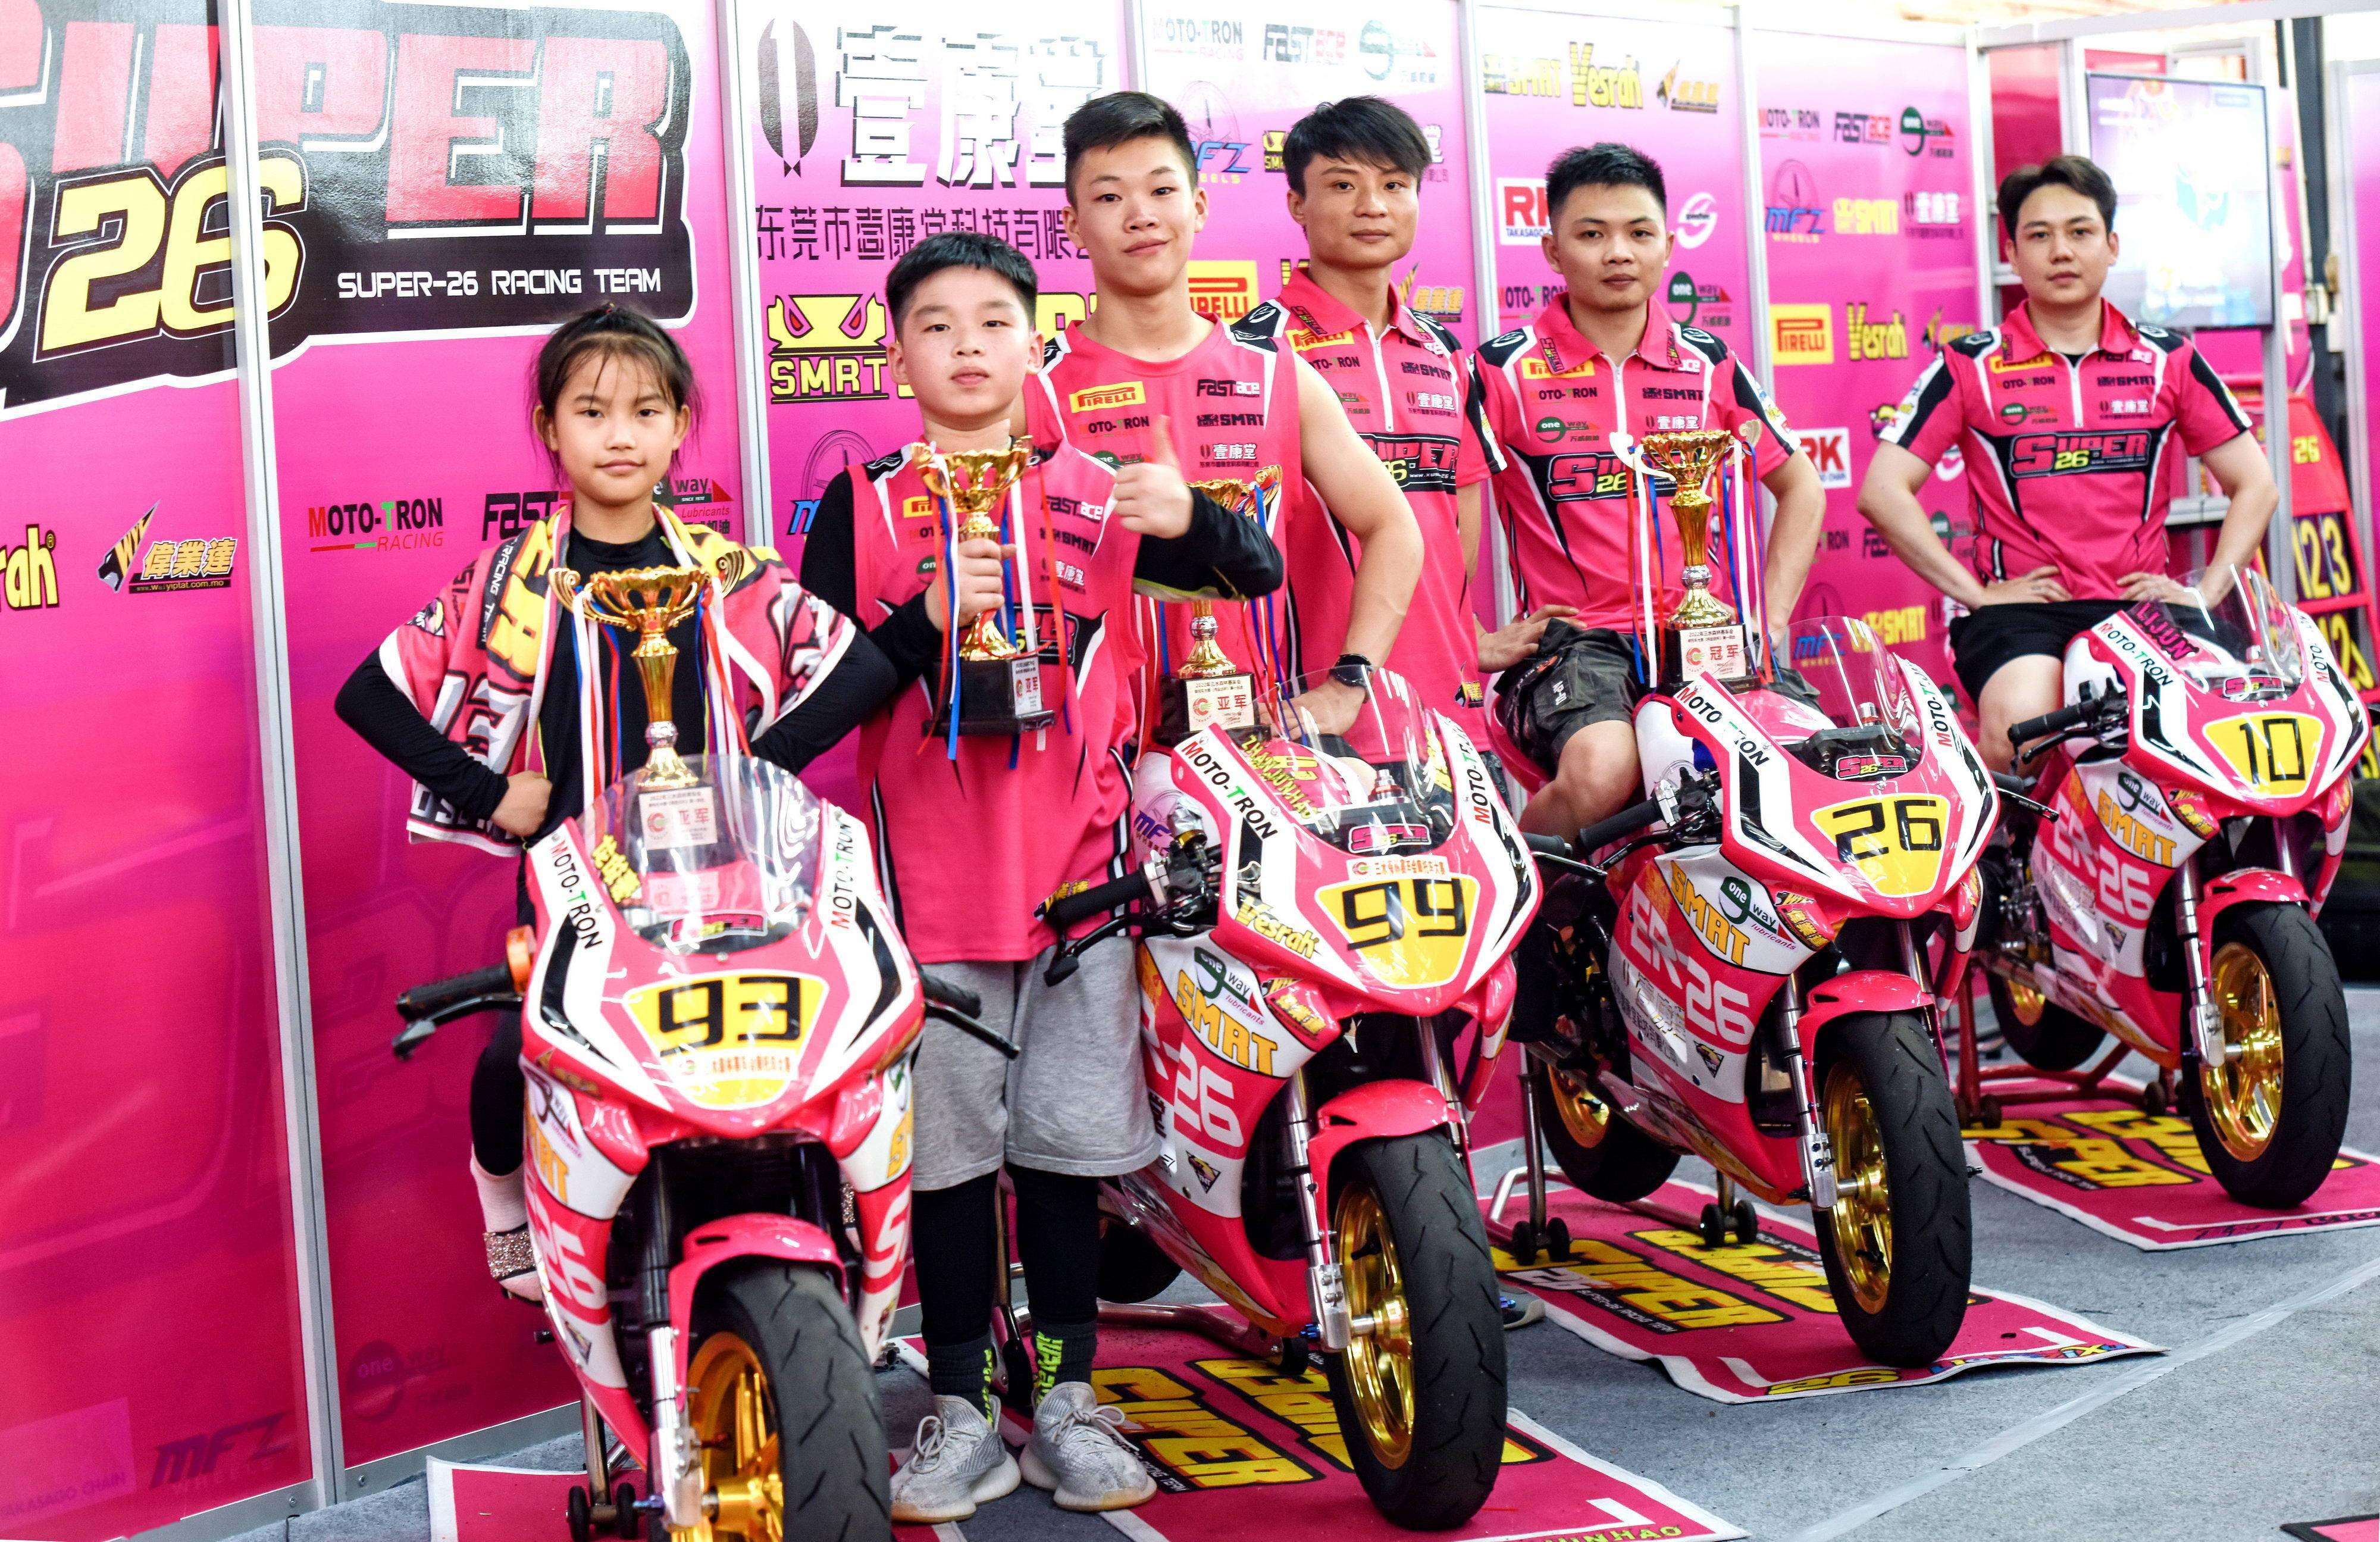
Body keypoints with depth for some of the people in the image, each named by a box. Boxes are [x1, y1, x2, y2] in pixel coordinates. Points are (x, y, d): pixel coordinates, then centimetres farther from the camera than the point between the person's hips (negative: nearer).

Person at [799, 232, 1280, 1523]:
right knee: (947, 1139, 2)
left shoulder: (1093, 493, 7)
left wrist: (1192, 519, -17)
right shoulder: (862, 508, 4)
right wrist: (927, 622, -19)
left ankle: (1067, 1393, 18)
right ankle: (960, 1404, 12)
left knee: (1068, 1136, 6)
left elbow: (1256, 578, 5)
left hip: (1079, 858, 1)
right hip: (933, 869, -1)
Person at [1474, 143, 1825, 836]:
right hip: (1575, 639, -4)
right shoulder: (1505, 370, 2)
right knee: (1600, 772, -34)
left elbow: (1800, 488, 23)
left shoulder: (1709, 364, 13)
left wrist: (1769, 619, 10)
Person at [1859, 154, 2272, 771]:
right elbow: (1882, 491, 1)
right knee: (2018, 727, -34)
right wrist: (1975, 592, -6)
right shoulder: (1970, 366, 8)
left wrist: (2207, 590, 2)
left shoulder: (2169, 359, 14)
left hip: (2141, 602, 2)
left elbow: (2254, 484, 17)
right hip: (2021, 604, -2)